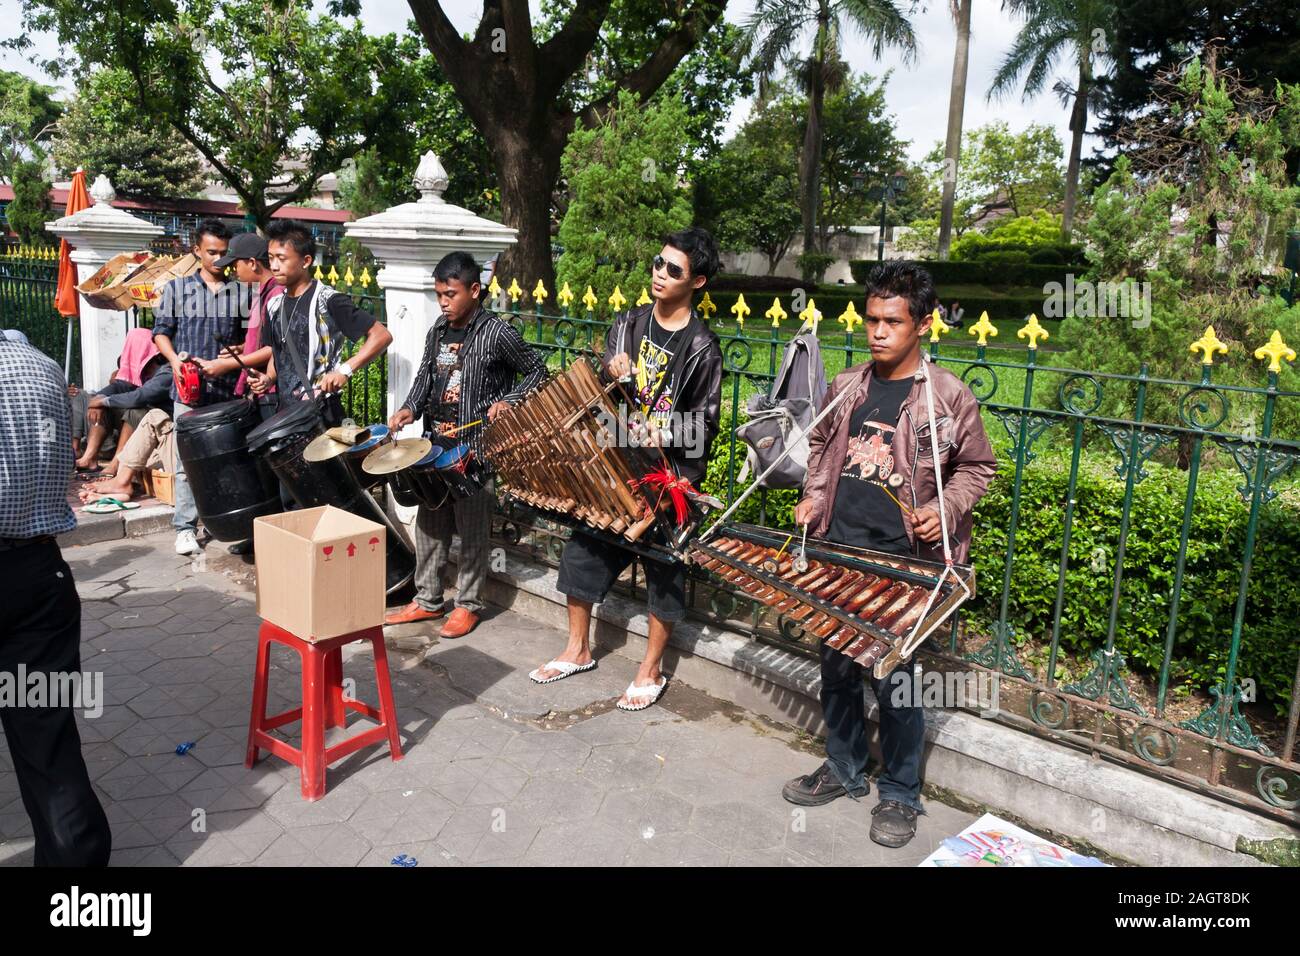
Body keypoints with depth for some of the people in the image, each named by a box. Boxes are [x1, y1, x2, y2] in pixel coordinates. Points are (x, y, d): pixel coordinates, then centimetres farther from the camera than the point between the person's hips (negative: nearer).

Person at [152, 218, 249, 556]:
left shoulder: (242, 292, 7)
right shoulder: (177, 289, 8)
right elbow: (161, 331, 10)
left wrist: (225, 363, -9)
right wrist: (175, 360, -7)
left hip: (228, 389, 1)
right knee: (188, 460, 0)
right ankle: (185, 527, 6)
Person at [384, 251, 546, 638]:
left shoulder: (497, 333, -10)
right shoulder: (438, 330, 9)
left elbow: (536, 371, -2)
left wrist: (507, 401, -15)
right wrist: (410, 408, 1)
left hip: (476, 447, -7)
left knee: (472, 529, 2)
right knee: (429, 524, 13)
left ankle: (468, 605, 15)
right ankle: (428, 600, 25)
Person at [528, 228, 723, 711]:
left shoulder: (701, 346, -10)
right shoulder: (629, 322, 6)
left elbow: (705, 420, -7)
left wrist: (663, 431, -23)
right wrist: (613, 373, -9)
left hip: (669, 474, -5)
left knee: (664, 569, 6)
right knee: (584, 552, 11)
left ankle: (650, 670, 21)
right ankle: (577, 650, 30)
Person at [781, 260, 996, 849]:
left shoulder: (948, 396, -5)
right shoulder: (845, 387, 6)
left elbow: (977, 467, 4)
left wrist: (945, 507, -13)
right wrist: (813, 495, 5)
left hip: (902, 561, -4)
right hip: (836, 549, 5)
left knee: (893, 681, 1)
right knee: (836, 669, 14)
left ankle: (900, 795, 21)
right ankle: (844, 769, 34)